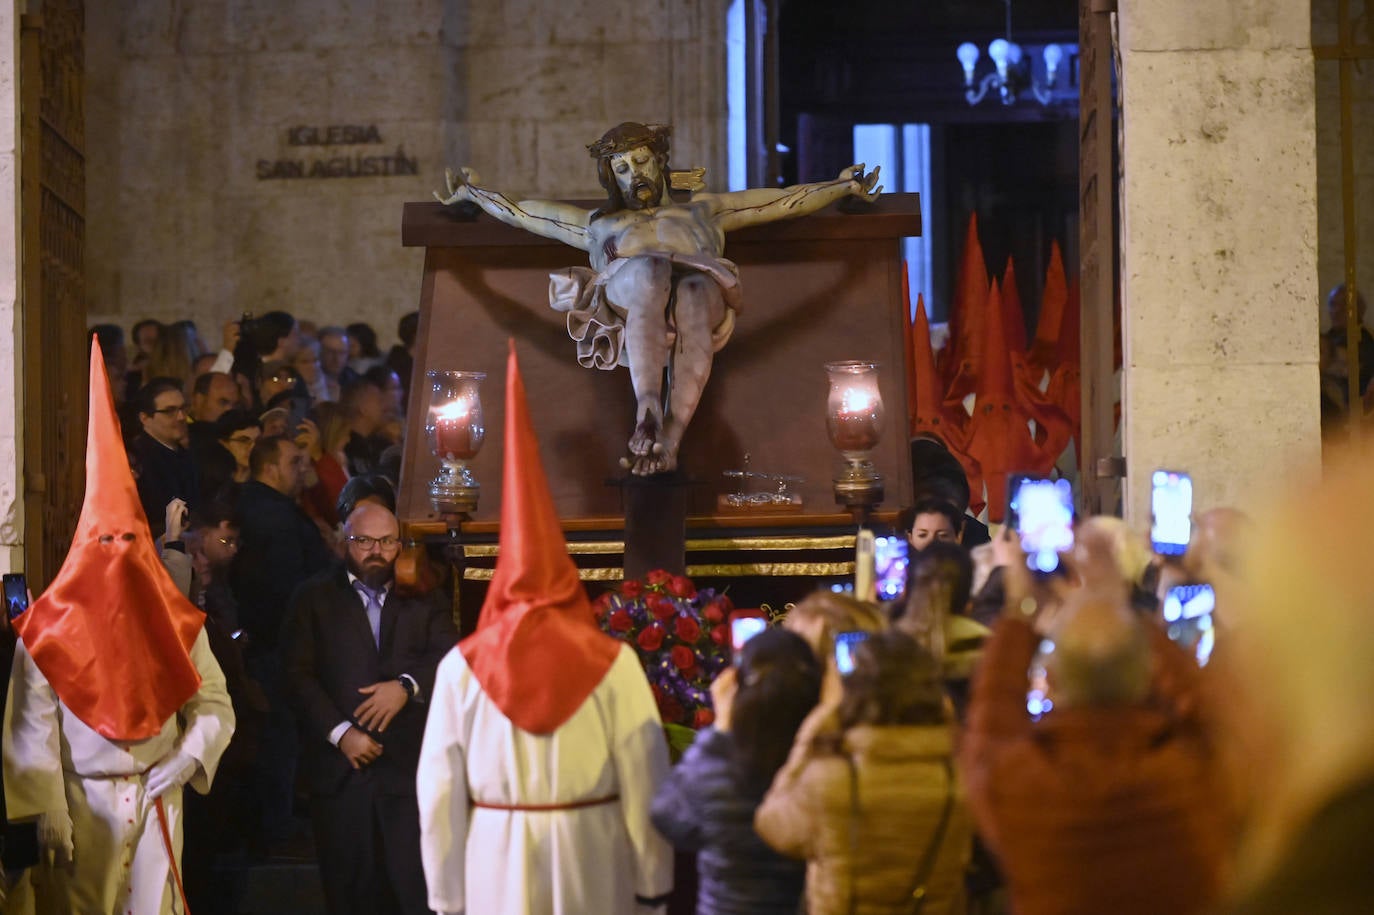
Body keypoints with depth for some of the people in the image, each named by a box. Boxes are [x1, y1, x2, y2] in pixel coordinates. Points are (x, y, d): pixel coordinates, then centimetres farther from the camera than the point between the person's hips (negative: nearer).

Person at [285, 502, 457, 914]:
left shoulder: (423, 598, 12)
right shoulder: (314, 598, 8)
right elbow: (300, 675, -1)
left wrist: (407, 685, -19)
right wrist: (340, 733, -12)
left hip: (411, 768, 0)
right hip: (340, 770, 0)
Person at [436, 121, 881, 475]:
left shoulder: (701, 210, 40)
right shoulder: (599, 224, 41)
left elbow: (786, 201, 35)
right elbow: (520, 212, 43)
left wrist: (842, 187, 29)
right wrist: (473, 195, 40)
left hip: (702, 281, 0)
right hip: (624, 292, 0)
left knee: (693, 292, -39)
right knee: (650, 271, -38)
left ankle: (668, 440, -56)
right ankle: (649, 412, -58)